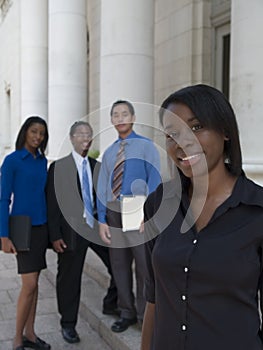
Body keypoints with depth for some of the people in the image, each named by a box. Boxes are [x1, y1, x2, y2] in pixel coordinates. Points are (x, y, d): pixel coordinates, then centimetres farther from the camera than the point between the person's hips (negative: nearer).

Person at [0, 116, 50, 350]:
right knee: (30, 284, -9)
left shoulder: (42, 161, 8)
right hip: (23, 227, -6)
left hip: (41, 226, 6)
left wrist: (50, 229, 13)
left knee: (33, 282, 9)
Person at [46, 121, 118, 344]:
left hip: (98, 227, 4)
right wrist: (55, 236, -9)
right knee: (69, 279, 7)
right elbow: (52, 203, -5)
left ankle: (110, 305, 32)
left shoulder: (99, 167, 9)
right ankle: (68, 324, 27)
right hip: (72, 231, -3)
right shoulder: (58, 167, -3)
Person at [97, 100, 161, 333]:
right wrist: (102, 221, 2)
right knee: (119, 266, 11)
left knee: (145, 267, 1)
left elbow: (155, 182, -8)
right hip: (114, 214, 5)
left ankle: (146, 316, 18)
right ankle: (127, 314, 27)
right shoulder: (109, 153, 14)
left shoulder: (146, 146, 0)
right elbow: (102, 189, 10)